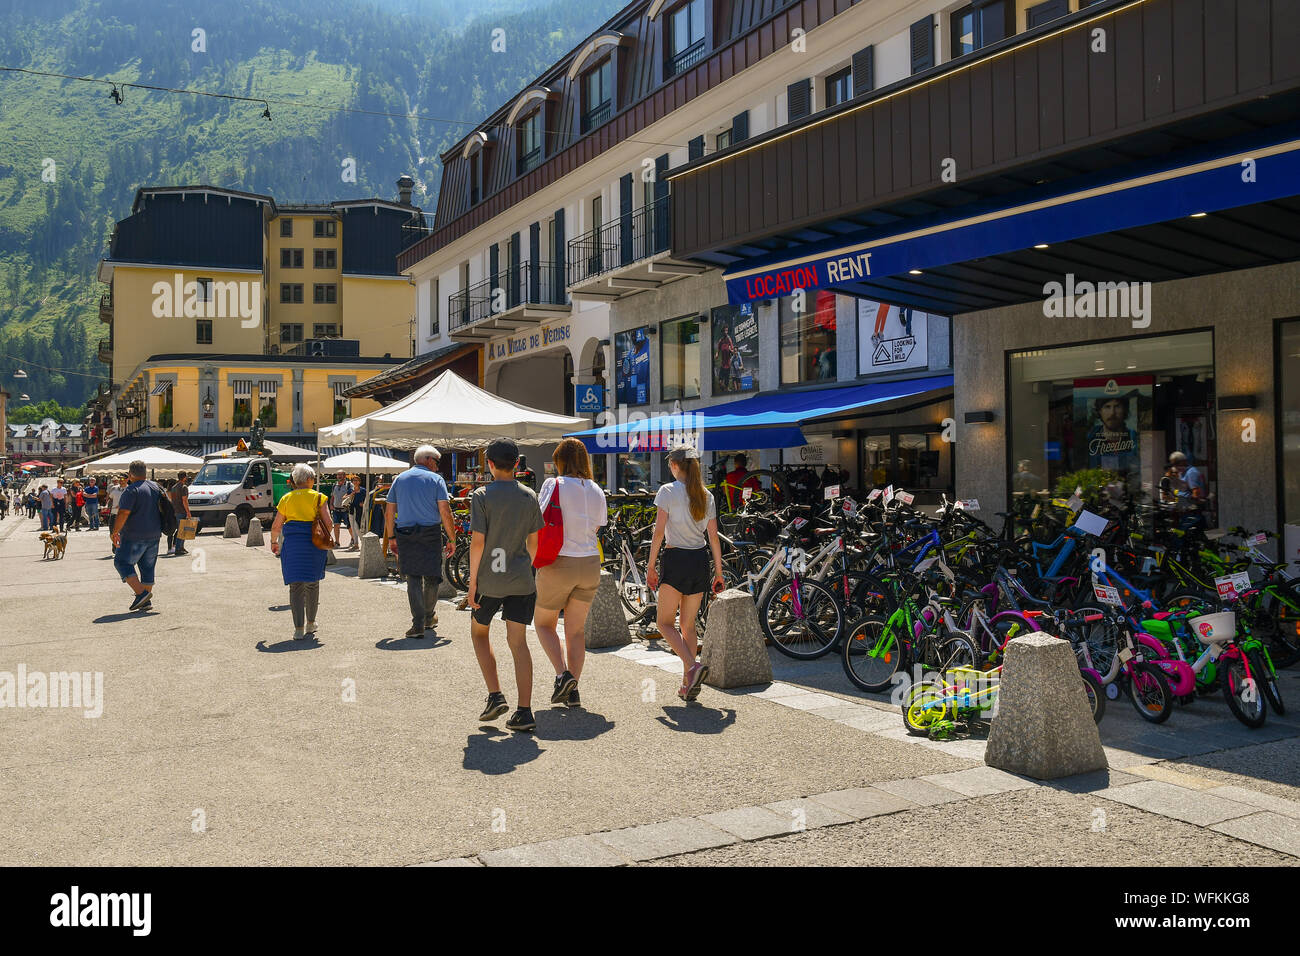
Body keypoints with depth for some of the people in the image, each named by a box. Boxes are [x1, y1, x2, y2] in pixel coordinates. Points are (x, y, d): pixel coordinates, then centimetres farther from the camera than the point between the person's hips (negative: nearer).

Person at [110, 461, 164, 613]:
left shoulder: (132, 490, -15)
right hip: (154, 535, 8)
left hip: (135, 536, -8)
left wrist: (115, 532, -12)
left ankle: (141, 593, -9)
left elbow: (123, 513, -20)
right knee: (147, 566, 12)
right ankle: (147, 601, 13)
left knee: (122, 561, 3)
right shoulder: (156, 488, 10)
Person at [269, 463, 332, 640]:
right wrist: (330, 538, 12)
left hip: (291, 542, 1)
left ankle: (299, 628, -4)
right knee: (312, 583, 14)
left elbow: (276, 526, 7)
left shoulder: (286, 498, 7)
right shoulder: (319, 497, 0)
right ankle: (310, 624, 24)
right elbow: (328, 523, -6)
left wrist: (274, 542, 23)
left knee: (295, 586, 2)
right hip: (313, 542, -1)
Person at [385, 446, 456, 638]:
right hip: (431, 534, -2)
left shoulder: (400, 479, 10)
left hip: (405, 535, 2)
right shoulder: (436, 479, -1)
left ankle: (418, 624, -7)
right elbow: (445, 512, -9)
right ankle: (430, 618, 29)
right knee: (431, 577, 14)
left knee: (413, 579, 2)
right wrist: (451, 539, -3)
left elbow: (389, 511, 10)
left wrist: (391, 537, 17)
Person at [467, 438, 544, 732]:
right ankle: (524, 711, 0)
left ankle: (495, 696, 8)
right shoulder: (529, 496, 3)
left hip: (490, 580, -3)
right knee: (518, 642, 5)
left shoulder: (482, 496, -9)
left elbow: (477, 541, -12)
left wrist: (472, 581, -5)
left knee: (479, 633, 19)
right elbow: (533, 542, 9)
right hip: (521, 581, 3)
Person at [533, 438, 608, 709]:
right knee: (576, 629, 13)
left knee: (544, 623, 15)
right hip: (590, 564, 4)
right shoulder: (596, 491, 5)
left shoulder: (553, 485, -9)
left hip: (558, 564, -4)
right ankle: (573, 690, 8)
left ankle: (562, 673, -4)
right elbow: (596, 529, 10)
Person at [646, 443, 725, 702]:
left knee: (665, 623, 3)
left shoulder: (668, 491, -7)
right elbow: (713, 537, 8)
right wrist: (719, 571, 13)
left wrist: (650, 566, -6)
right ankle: (688, 684, 11)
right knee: (688, 625, 13)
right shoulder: (706, 495, 8)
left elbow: (659, 532, -11)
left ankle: (692, 666, -18)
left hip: (676, 559, -5)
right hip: (701, 560, 5)